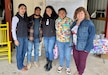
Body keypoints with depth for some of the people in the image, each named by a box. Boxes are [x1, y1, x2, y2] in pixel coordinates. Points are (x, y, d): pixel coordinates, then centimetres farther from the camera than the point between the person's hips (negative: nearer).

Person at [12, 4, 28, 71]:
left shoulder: (25, 17, 7)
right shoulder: (16, 18, -12)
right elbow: (13, 29, -11)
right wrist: (15, 39, -13)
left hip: (25, 37, 6)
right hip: (19, 37, -6)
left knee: (24, 51, 15)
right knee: (19, 52, 6)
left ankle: (21, 64, 33)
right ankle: (20, 66, 22)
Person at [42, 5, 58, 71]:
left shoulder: (55, 17, -8)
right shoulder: (44, 18, 8)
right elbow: (42, 26, 13)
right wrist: (43, 34, 9)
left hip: (52, 37, -5)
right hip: (45, 37, 5)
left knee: (50, 50, -3)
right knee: (46, 50, 13)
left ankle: (50, 64, 12)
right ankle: (48, 62, 28)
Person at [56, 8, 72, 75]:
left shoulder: (69, 20, -13)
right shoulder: (57, 20, 1)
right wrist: (57, 38, 12)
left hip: (68, 41, -3)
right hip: (59, 41, 3)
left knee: (68, 55, 8)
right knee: (61, 55, 17)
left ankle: (68, 67, 31)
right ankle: (61, 66, 38)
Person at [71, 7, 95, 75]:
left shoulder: (89, 23, -16)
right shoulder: (75, 22, 5)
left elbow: (91, 36, -18)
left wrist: (87, 48, -19)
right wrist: (72, 42, 7)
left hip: (83, 46, -6)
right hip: (75, 45, 6)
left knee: (82, 61, 9)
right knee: (76, 58, 18)